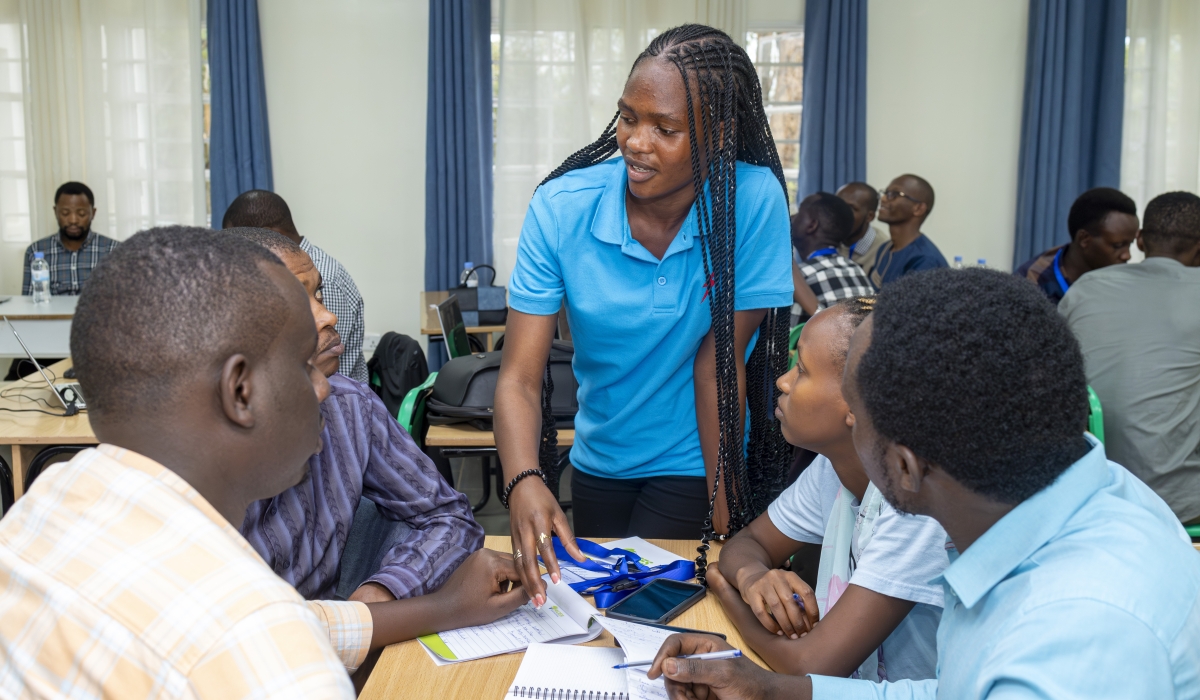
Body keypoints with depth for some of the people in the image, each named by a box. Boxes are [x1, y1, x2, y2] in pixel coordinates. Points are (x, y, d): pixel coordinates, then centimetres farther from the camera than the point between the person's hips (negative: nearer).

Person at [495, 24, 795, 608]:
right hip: (598, 460, 3)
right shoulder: (561, 207, -18)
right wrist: (524, 482, -40)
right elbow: (519, 376, -22)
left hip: (697, 464, -3)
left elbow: (719, 359, -18)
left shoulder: (753, 200, -23)